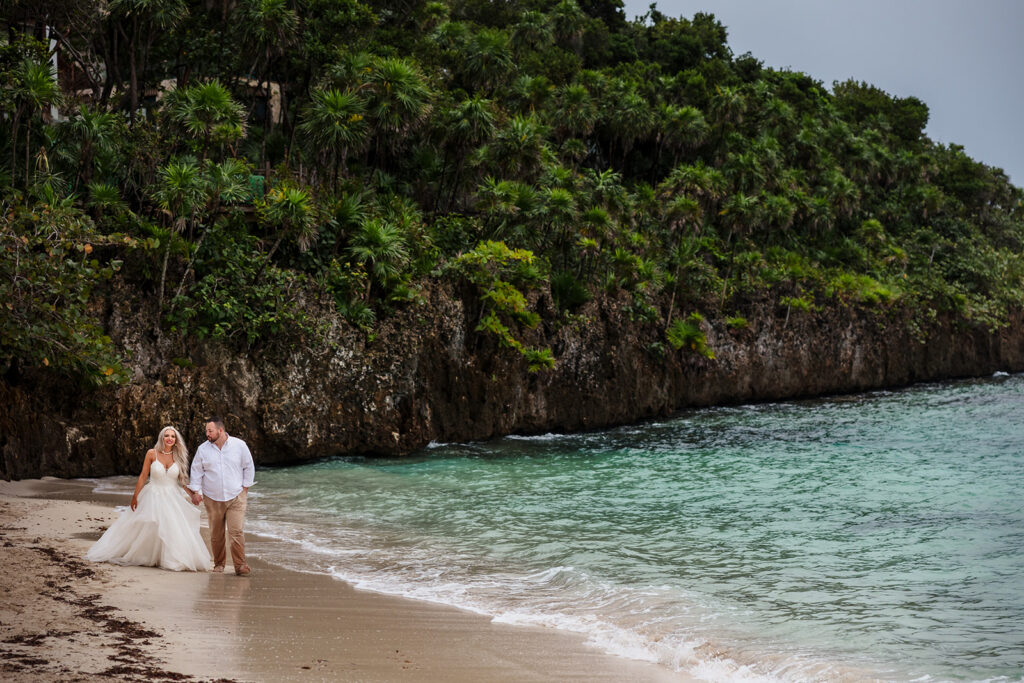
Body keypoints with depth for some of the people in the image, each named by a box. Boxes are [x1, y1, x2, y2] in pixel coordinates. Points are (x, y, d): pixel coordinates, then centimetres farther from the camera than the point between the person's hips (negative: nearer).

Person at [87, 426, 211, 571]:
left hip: (173, 499, 2)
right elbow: (143, 476, -3)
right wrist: (135, 496, -3)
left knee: (177, 530, -4)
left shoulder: (178, 456, 1)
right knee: (146, 529, 1)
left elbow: (182, 479, 7)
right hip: (153, 496, -2)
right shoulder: (152, 454, -5)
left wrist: (192, 494, -3)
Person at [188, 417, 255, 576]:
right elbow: (196, 471, 9)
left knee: (236, 532, -12)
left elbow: (248, 467, 8)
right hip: (212, 498, 2)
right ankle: (219, 564, 21)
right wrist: (196, 491, 1)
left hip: (236, 497, -2)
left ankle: (240, 565, -11)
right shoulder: (203, 449, 2)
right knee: (216, 534, 7)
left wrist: (245, 487, 4)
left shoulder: (239, 445, -1)